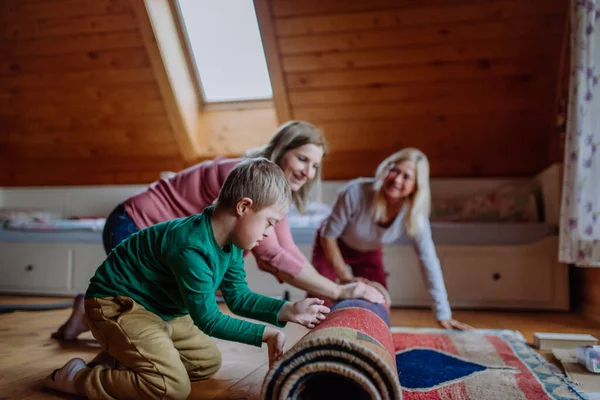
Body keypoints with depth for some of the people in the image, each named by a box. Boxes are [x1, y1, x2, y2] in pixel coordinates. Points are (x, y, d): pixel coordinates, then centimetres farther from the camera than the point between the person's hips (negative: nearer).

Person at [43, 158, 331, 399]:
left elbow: (238, 297, 3)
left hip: (161, 310, 10)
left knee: (208, 362, 16)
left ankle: (122, 356, 19)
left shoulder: (231, 242, -4)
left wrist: (289, 311, -7)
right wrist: (266, 333, -19)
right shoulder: (192, 247, -33)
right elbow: (208, 320, -24)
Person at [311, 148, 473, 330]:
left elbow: (428, 261, -22)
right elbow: (328, 236, -23)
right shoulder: (356, 192, -37)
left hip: (369, 253, 3)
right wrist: (345, 277, -22)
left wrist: (443, 315, -22)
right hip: (333, 248, -3)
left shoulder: (415, 213, -27)